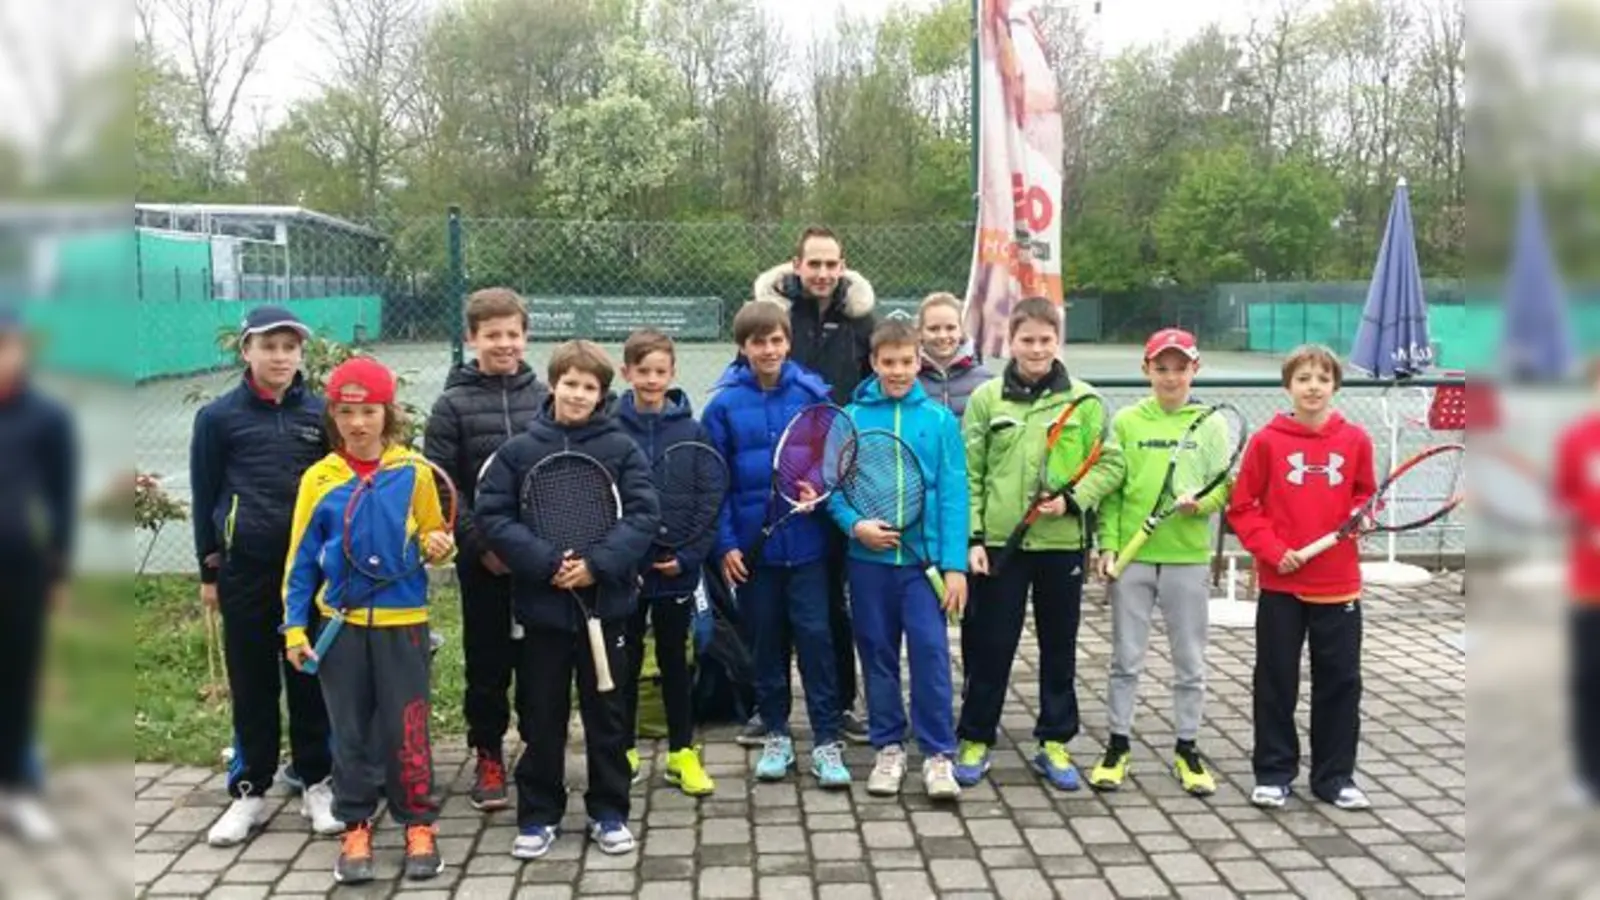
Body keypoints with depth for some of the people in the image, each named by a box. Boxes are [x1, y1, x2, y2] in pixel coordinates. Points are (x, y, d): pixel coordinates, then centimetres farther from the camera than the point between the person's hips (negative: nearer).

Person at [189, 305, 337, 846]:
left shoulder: (321, 414, 4)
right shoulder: (218, 417, 0)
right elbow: (204, 497, 4)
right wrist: (209, 570, 4)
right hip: (245, 570, -1)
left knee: (311, 678, 8)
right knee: (251, 684, 8)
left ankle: (317, 783, 19)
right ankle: (250, 791, 18)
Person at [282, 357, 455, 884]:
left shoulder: (414, 472, -3)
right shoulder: (319, 479, -2)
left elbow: (432, 537, 8)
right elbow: (302, 559, 2)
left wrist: (440, 546, -15)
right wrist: (295, 628, -1)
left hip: (402, 622, -1)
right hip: (341, 624, 1)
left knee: (407, 731, 5)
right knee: (350, 733, 10)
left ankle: (419, 826, 18)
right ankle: (356, 829, 22)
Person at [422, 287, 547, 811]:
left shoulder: (544, 398, 4)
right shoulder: (453, 405, -2)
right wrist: (481, 546, -12)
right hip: (483, 559, -1)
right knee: (488, 661, 8)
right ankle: (488, 755, 22)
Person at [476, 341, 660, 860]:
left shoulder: (623, 450, -1)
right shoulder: (518, 451, 0)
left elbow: (644, 515, -7)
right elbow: (493, 516, -4)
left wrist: (599, 564, -19)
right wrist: (545, 562, -16)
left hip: (606, 601, 0)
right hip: (542, 604, 0)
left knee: (606, 713, 11)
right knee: (541, 717, 10)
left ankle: (609, 812, 25)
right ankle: (538, 815, 24)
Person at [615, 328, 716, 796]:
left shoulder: (692, 432, -3)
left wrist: (688, 556, -11)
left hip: (675, 570, 0)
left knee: (674, 660, 12)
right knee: (626, 661, 12)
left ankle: (682, 753, 21)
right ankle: (625, 750, 25)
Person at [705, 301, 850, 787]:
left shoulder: (813, 394, -3)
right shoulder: (724, 405, -2)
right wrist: (725, 543, -5)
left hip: (806, 542, -1)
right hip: (752, 543, 1)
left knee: (815, 637, 0)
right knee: (765, 641, 12)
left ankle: (827, 740, 10)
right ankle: (776, 734, 26)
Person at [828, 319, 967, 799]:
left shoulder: (940, 420, -1)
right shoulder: (850, 418, 1)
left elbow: (953, 495, -3)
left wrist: (955, 565, -8)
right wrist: (854, 524, -16)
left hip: (923, 558, -1)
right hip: (869, 558, 1)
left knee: (931, 652, -5)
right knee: (877, 654, 11)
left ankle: (938, 753, 8)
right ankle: (889, 747, 25)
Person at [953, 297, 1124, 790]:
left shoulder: (1083, 399, 1)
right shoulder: (986, 398, 1)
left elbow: (1110, 464, 3)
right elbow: (969, 474, 1)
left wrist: (1073, 499, -12)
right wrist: (972, 537, -5)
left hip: (1063, 543, 1)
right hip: (999, 543, -1)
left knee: (1059, 647, 12)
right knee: (990, 646, 6)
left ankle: (1054, 742, 25)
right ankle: (976, 739, 20)